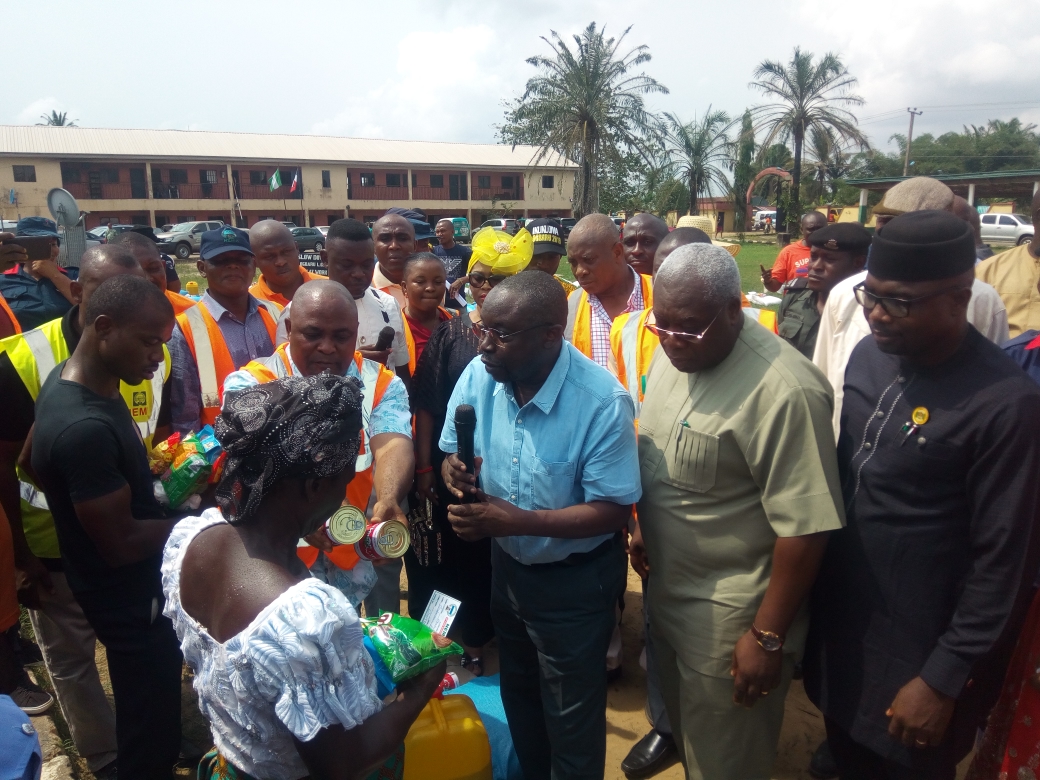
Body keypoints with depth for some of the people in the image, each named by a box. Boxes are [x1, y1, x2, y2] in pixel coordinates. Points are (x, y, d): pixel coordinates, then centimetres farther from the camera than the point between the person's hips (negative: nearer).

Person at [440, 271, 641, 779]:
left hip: (575, 581, -5)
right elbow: (453, 455, 0)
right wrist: (456, 473, -24)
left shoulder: (602, 401, -29)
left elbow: (613, 509, -24)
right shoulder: (478, 376, -14)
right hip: (507, 565, 6)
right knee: (518, 693, 29)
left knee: (571, 716, 16)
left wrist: (518, 520, -32)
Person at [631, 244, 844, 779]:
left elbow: (805, 528, -25)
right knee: (682, 722, 28)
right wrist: (643, 527, 14)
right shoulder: (671, 354, -2)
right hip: (664, 586, 7)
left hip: (729, 613, -7)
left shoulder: (783, 390, -28)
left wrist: (768, 637, -18)